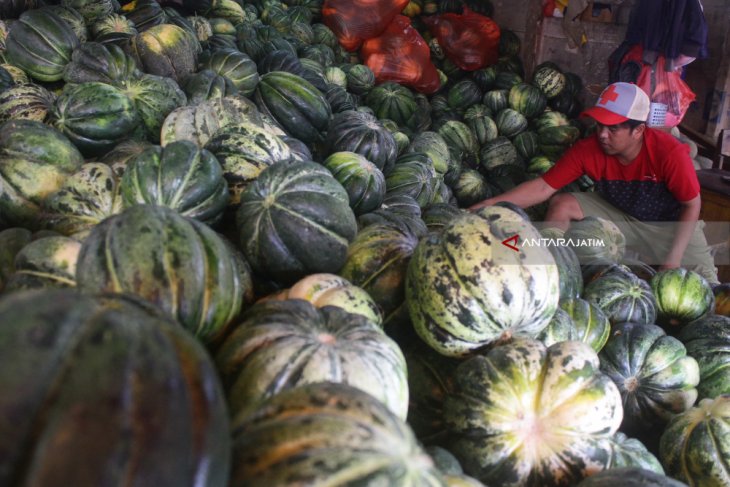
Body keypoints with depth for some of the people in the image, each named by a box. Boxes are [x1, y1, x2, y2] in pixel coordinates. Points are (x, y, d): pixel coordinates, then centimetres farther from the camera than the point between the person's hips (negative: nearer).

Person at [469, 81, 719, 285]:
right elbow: (543, 187, -23)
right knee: (561, 204, -21)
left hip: (669, 223, -2)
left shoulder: (670, 153, -28)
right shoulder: (588, 149, -22)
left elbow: (691, 206, -16)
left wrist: (672, 261, -23)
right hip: (617, 214, 2)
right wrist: (492, 203, -35)